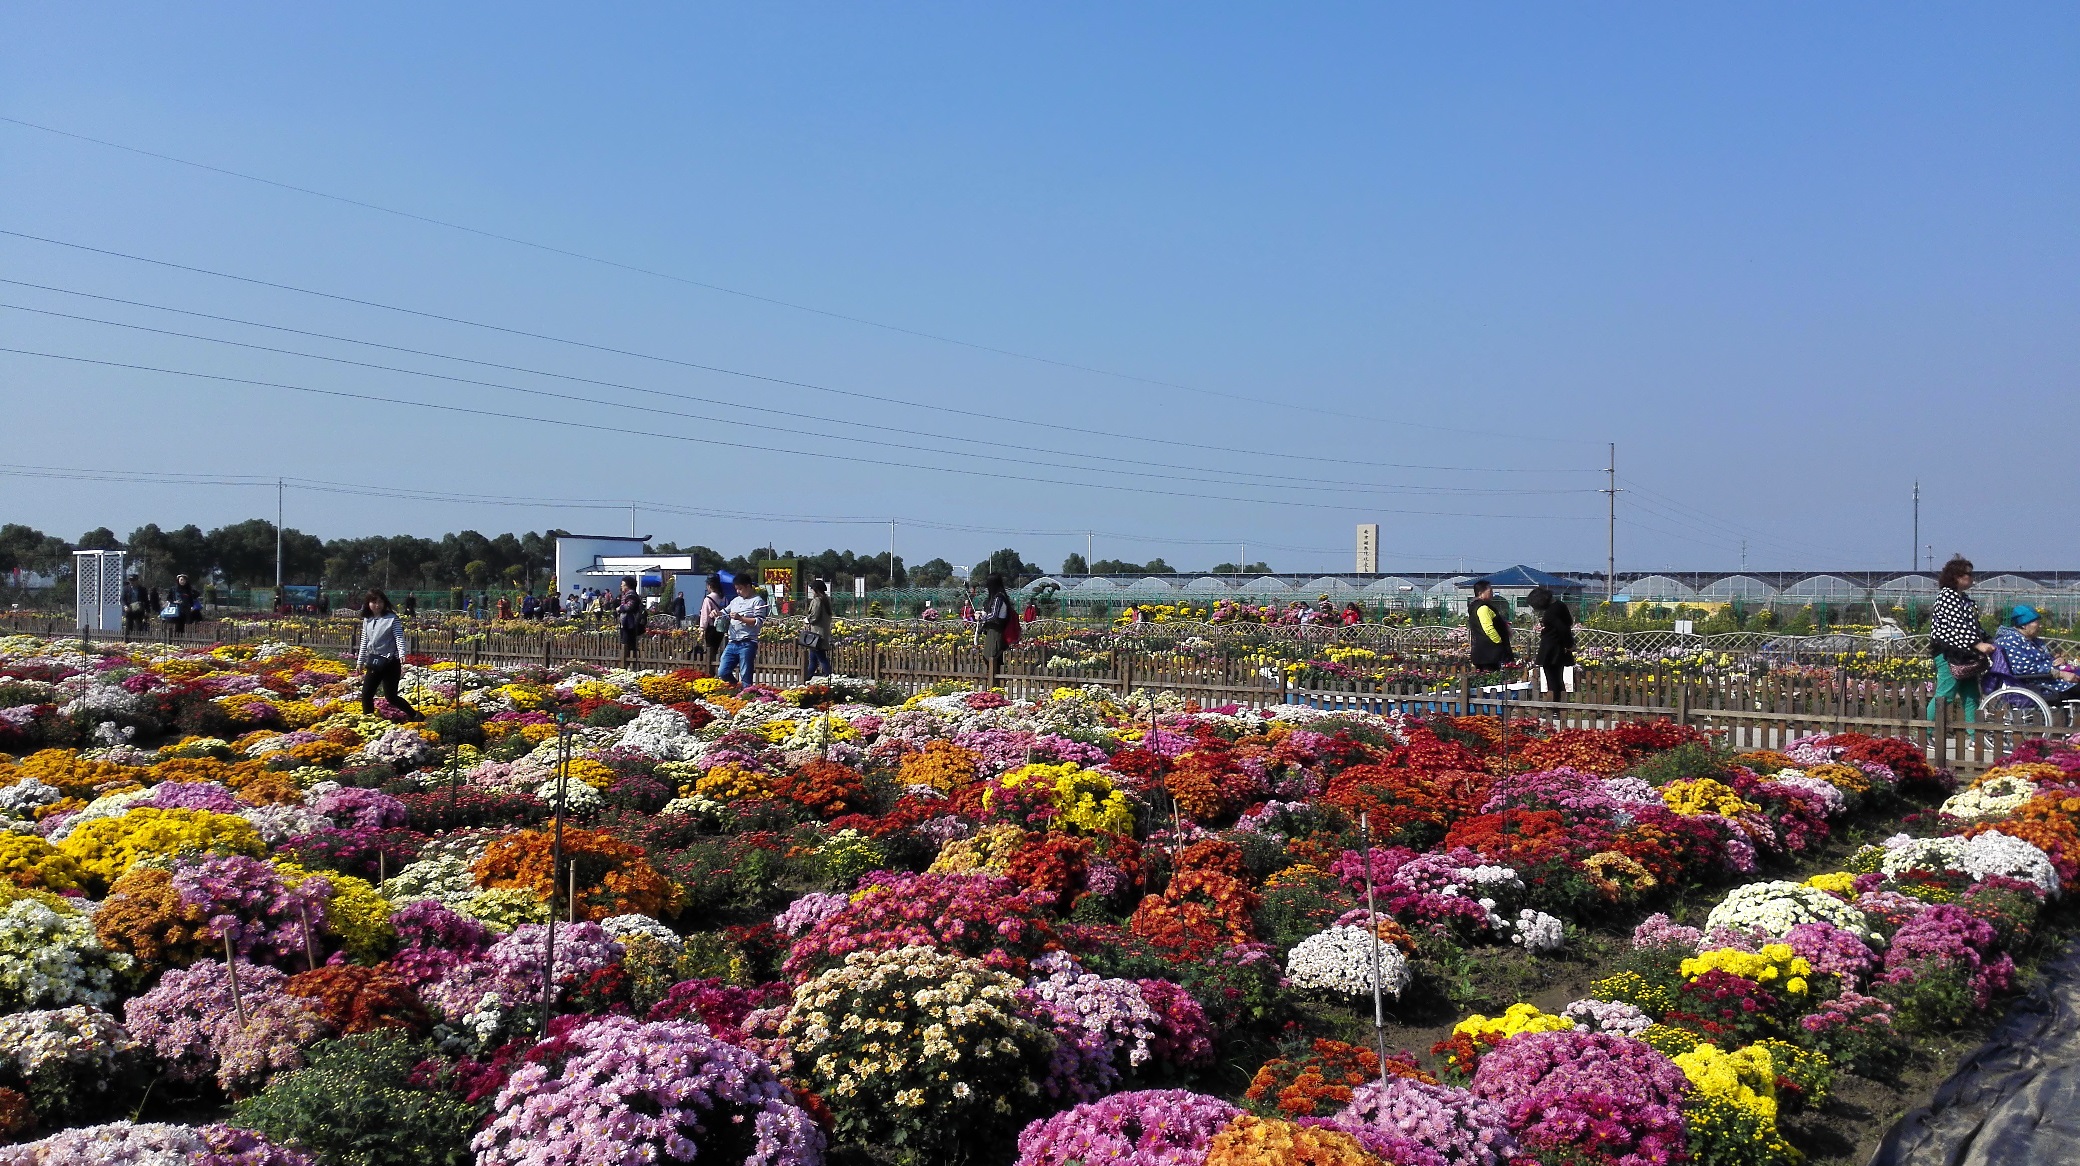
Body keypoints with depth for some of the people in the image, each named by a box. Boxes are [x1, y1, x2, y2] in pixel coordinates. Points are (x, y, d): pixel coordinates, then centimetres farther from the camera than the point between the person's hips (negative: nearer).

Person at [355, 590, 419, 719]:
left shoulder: (392, 619, -8)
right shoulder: (367, 620, 10)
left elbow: (399, 638, -15)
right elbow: (364, 642, 17)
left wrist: (402, 655, -31)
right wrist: (360, 661, 18)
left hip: (390, 663, -6)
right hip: (374, 663, 6)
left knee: (391, 696, -6)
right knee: (366, 693, 3)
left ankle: (414, 715, 8)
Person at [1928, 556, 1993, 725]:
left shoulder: (1964, 598, 18)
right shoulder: (1947, 595, -12)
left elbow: (1971, 625, 23)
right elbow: (1956, 625, -20)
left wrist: (1986, 641, 13)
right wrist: (1978, 644, -24)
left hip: (1964, 656, 10)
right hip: (1949, 654, -10)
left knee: (1971, 697, 9)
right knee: (1945, 695, -10)